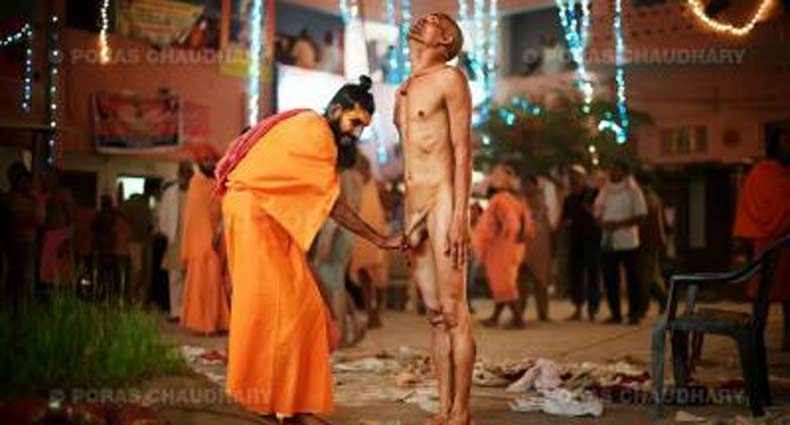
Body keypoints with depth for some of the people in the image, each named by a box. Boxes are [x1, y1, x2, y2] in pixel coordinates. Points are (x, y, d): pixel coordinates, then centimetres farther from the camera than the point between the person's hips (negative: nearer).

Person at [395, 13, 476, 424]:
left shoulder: (450, 78, -2)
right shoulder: (404, 90, 21)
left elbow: (463, 150, -9)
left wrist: (460, 215, -17)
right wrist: (408, 219, 18)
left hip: (443, 200, -7)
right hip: (413, 205, 8)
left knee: (453, 311, -7)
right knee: (435, 315, 7)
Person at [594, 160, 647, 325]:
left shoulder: (633, 190, -3)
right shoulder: (605, 191, 12)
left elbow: (641, 215, -8)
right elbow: (598, 212, 16)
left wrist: (619, 224, -17)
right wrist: (603, 222, -7)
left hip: (627, 241, -5)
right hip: (608, 241, 5)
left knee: (631, 278, -2)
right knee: (610, 279, 5)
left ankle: (634, 314, 5)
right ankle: (615, 314, 14)